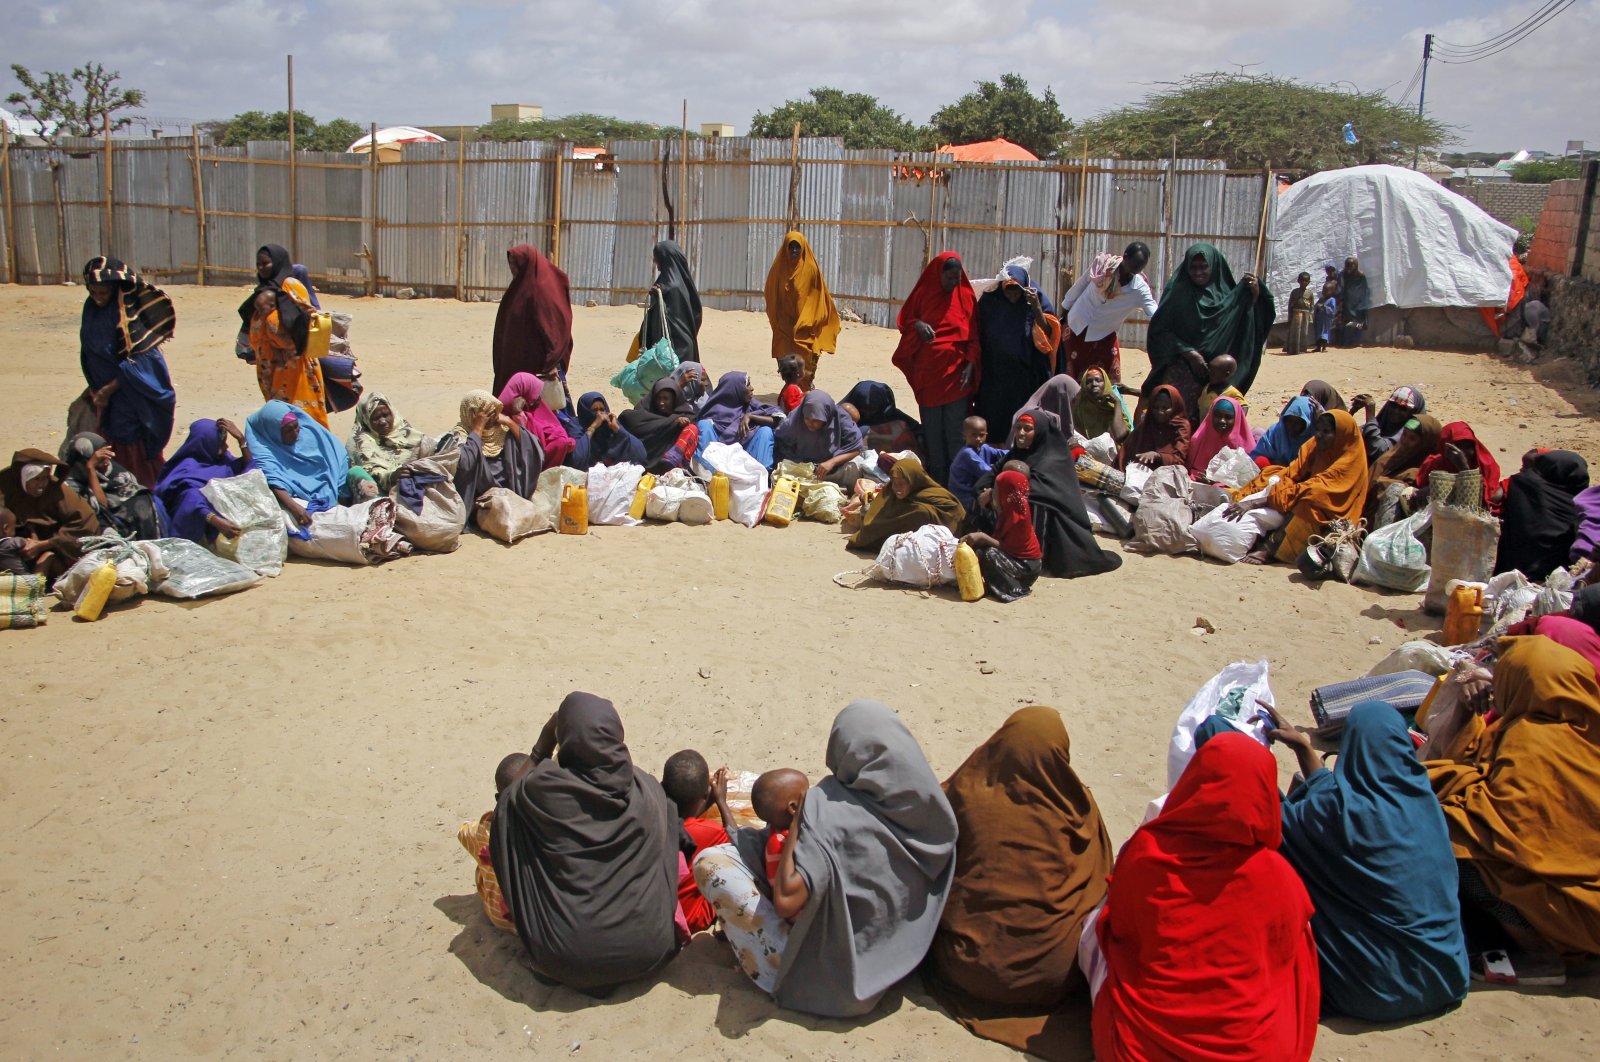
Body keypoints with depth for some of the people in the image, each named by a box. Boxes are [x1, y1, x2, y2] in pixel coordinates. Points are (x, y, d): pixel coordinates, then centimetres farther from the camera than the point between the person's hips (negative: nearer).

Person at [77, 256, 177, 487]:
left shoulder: (128, 313, -17)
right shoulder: (91, 309, 4)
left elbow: (140, 358, -20)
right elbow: (89, 354, 14)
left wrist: (110, 388, -18)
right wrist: (95, 388, 10)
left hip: (133, 396, -6)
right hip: (106, 395, 6)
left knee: (139, 454, 1)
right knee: (113, 452, 9)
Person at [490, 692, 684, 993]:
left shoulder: (542, 788, -13)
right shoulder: (648, 789, -6)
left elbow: (511, 796, 11)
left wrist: (541, 749, 10)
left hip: (569, 963, -2)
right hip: (649, 952, 2)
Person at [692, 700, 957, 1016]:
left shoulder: (829, 808, -28)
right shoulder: (927, 804, -11)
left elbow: (785, 901, -33)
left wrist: (796, 820, -19)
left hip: (829, 981, -6)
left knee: (709, 860, -6)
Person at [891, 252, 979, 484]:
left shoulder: (966, 296, 4)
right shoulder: (924, 293, 5)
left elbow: (974, 335, 4)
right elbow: (904, 319, 13)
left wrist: (970, 363, -8)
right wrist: (917, 324, -9)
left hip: (956, 372, -1)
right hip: (928, 372, 1)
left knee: (956, 430, -3)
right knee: (932, 428, 4)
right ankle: (936, 478, 11)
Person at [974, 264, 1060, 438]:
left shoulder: (1037, 298, -2)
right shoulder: (990, 301, -1)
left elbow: (1049, 333, -7)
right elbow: (978, 338, 4)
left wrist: (1036, 307, -18)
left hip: (1028, 377, -1)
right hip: (994, 376, 1)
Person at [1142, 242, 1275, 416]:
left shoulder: (1225, 293, 7)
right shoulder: (1178, 291, -3)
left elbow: (1245, 327, 10)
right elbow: (1159, 330, -6)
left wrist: (1255, 295, -4)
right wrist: (1188, 353, -14)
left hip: (1216, 373, 3)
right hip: (1182, 370, -3)